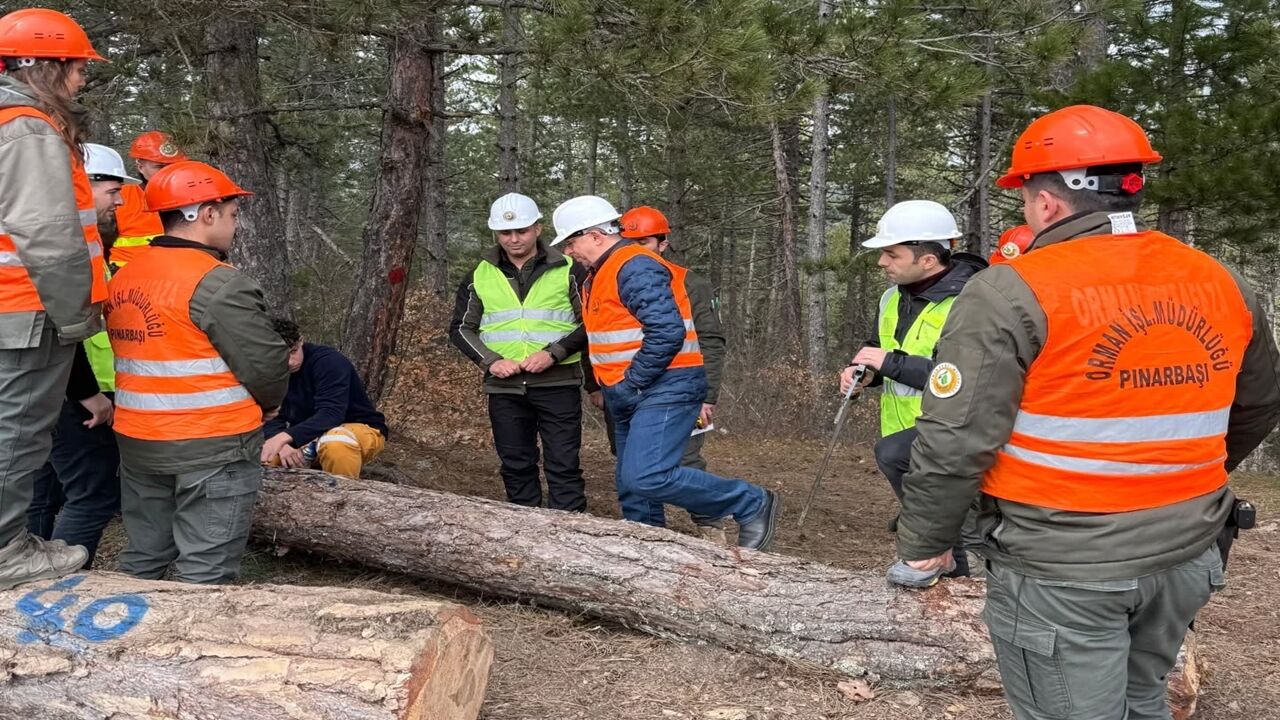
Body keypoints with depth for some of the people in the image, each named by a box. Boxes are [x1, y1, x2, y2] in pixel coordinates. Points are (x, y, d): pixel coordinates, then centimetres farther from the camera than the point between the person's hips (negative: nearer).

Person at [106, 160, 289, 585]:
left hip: (138, 441, 8)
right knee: (204, 574, 0)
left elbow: (151, 355, 12)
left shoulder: (124, 278, 8)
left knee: (143, 562, 20)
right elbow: (266, 363, -16)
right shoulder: (217, 282, -17)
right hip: (214, 447, -8)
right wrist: (268, 404, 4)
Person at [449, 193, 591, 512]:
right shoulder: (481, 275, 7)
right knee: (516, 467, 11)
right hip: (505, 388, 3)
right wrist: (490, 361, -6)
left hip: (557, 384, -3)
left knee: (563, 467, -3)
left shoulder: (567, 270, 0)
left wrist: (553, 353, -14)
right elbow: (461, 328, 11)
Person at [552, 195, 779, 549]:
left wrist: (628, 384, -17)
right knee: (632, 491, 11)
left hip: (664, 390, -10)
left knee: (646, 478, -21)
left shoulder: (635, 267, -15)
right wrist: (607, 387, 12)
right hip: (631, 400, 11)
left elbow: (668, 332, -25)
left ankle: (753, 504, -8)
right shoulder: (603, 272, 18)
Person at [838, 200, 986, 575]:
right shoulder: (894, 297, 6)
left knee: (892, 453, -33)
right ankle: (954, 572, 41)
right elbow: (881, 347, 20)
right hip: (909, 429, 9)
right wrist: (862, 368, -4)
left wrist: (890, 363, -27)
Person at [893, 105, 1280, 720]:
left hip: (1062, 566, -6)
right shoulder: (1222, 285, 4)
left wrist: (924, 540, -4)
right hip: (1187, 552, 6)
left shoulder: (1012, 293, -17)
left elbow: (955, 438, -18)